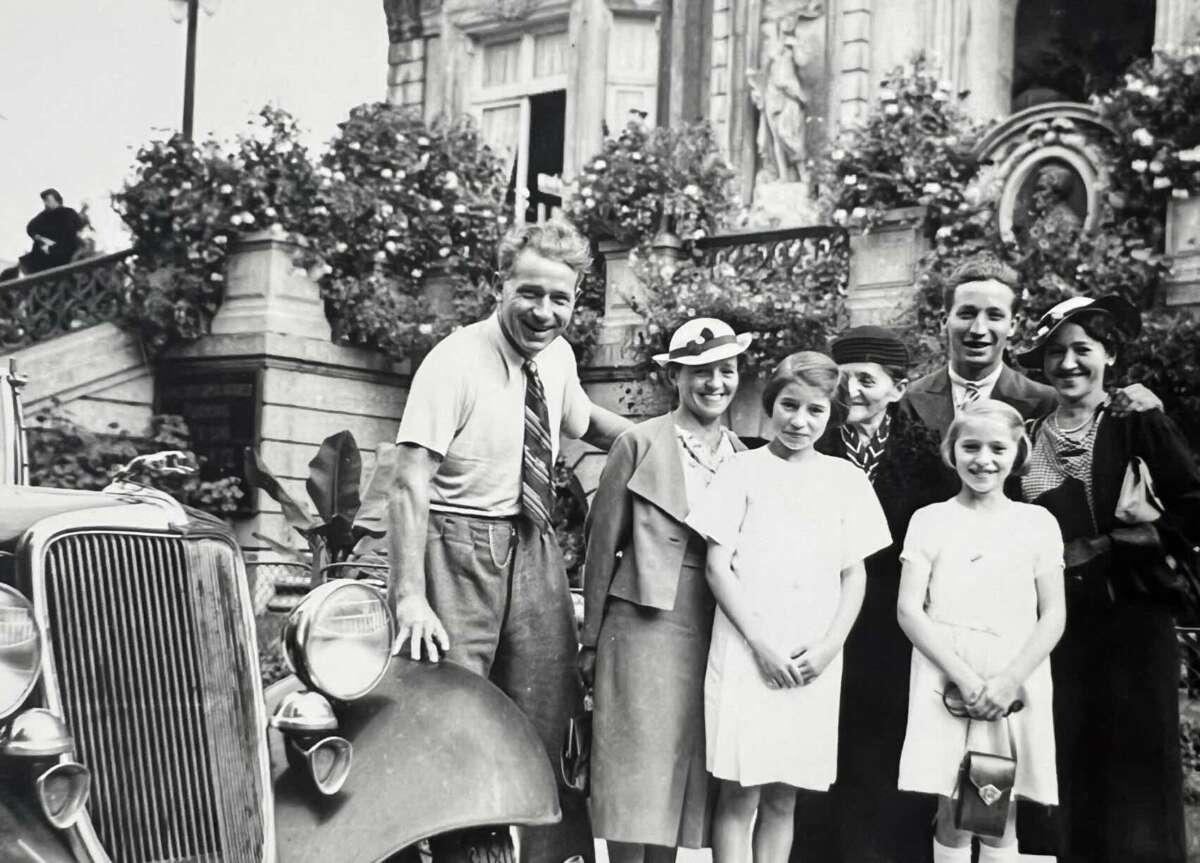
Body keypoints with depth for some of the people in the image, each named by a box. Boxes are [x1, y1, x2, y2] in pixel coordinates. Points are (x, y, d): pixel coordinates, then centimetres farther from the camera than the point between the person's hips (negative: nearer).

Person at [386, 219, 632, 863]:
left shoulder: (558, 356, 5)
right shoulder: (456, 361, -15)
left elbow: (582, 421, 27)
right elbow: (411, 483, -20)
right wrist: (410, 596, -28)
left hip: (534, 548, 6)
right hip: (459, 549, -6)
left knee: (551, 717, 8)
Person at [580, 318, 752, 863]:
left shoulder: (745, 458, 11)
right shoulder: (639, 444, 0)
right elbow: (603, 544, 1)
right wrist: (592, 640, 0)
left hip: (718, 635, 4)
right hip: (647, 629, -4)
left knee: (687, 775, 8)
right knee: (635, 776, -2)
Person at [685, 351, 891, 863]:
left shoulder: (847, 480, 8)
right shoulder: (743, 471, 0)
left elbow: (854, 575, 10)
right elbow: (717, 566, -3)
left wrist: (829, 645, -4)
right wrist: (761, 645, -10)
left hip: (815, 664, 3)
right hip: (747, 653, -3)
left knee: (783, 797, 8)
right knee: (741, 793, -2)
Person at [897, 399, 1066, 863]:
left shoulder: (1037, 523, 6)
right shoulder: (929, 520, 4)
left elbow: (1053, 616, 3)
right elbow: (909, 610, -2)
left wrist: (1009, 680, -11)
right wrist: (965, 676, -12)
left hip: (1015, 688, 1)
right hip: (947, 684, -1)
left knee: (1000, 819, 5)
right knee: (952, 817, 1)